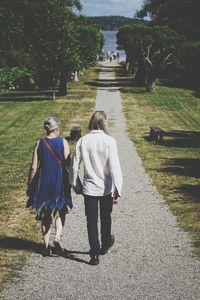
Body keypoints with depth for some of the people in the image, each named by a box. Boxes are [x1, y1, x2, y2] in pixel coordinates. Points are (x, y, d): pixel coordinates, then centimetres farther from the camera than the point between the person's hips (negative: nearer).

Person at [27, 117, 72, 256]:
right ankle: (57, 237, -5)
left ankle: (47, 246, 14)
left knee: (45, 214, 12)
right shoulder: (63, 143, -7)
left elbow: (34, 167, -3)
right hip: (60, 182, -1)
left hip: (43, 182, 2)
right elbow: (68, 165, -8)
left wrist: (30, 185, 7)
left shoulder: (39, 144, -3)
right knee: (60, 211, 17)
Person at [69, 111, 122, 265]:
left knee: (92, 221, 9)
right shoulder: (109, 141, -14)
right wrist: (117, 189, -13)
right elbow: (114, 167, -17)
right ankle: (105, 244, 42)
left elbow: (74, 165, -1)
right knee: (105, 218, 21)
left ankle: (95, 254, 9)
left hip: (89, 188, 1)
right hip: (106, 188, 0)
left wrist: (73, 183, 14)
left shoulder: (83, 141, -7)